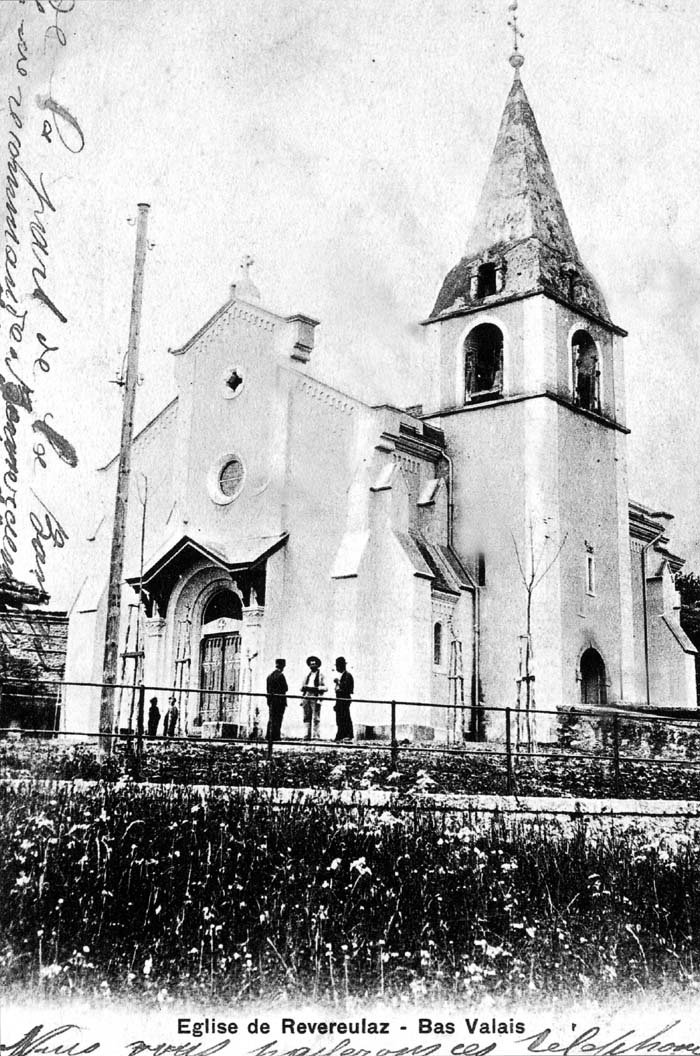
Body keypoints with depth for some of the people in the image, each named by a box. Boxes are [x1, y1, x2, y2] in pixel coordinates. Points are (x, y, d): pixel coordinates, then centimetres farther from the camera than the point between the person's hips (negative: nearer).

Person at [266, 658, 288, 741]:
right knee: (277, 719, -3)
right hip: (279, 700, -7)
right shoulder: (280, 675, -14)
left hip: (271, 700, 7)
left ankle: (269, 736, 18)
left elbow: (268, 689, 12)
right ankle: (275, 736, -4)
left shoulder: (270, 675, 10)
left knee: (271, 719, 15)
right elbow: (285, 688, -17)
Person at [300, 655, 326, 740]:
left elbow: (324, 688, 0)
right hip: (306, 697, 5)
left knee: (316, 718, -8)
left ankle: (316, 736, -7)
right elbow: (303, 688, 22)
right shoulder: (307, 676, 22)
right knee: (306, 717, 1)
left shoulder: (321, 676, 7)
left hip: (315, 697, -5)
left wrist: (316, 688, -13)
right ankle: (307, 735, 4)